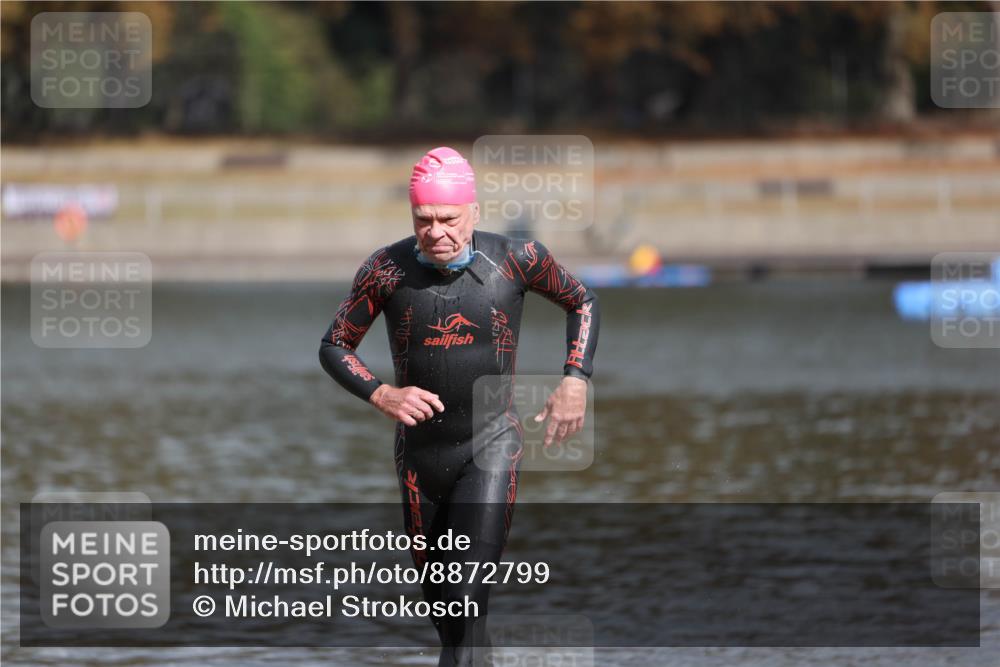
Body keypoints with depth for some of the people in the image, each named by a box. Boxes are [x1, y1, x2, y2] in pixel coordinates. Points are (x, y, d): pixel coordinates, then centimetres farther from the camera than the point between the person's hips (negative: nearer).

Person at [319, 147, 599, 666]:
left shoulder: (516, 260, -11)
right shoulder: (388, 269, -10)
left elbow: (582, 302, 8)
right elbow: (334, 347, 0)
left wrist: (575, 381, -3)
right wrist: (380, 395, -17)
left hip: (491, 446, -2)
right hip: (419, 448, 2)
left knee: (467, 595, -18)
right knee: (435, 590, 15)